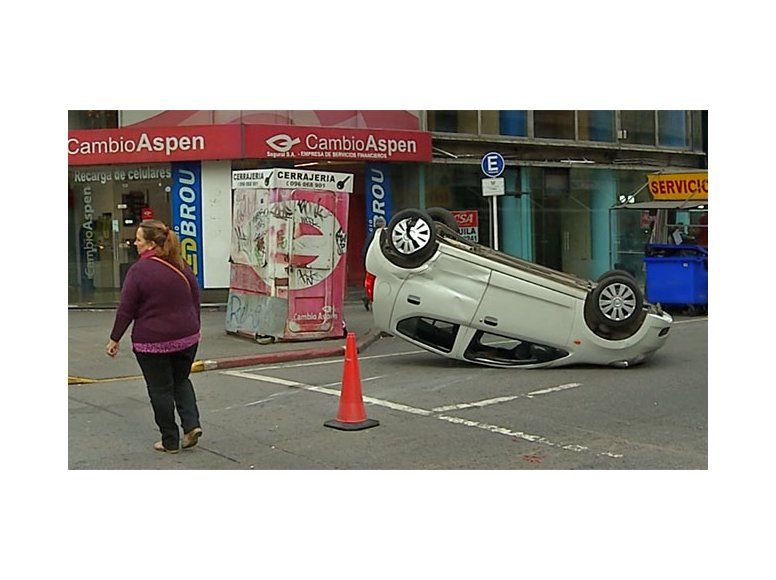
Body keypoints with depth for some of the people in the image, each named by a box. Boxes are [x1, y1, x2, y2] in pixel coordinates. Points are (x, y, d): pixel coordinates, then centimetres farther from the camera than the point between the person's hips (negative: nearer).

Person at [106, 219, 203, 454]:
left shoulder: (139, 270, -14)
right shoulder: (182, 266, 4)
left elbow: (126, 309, -12)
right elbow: (195, 301, 12)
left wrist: (115, 339, -2)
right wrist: (195, 329, 24)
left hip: (152, 342, -5)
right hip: (186, 337, 5)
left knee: (160, 390, 7)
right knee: (181, 381, 22)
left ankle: (170, 441, 14)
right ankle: (192, 424, 6)